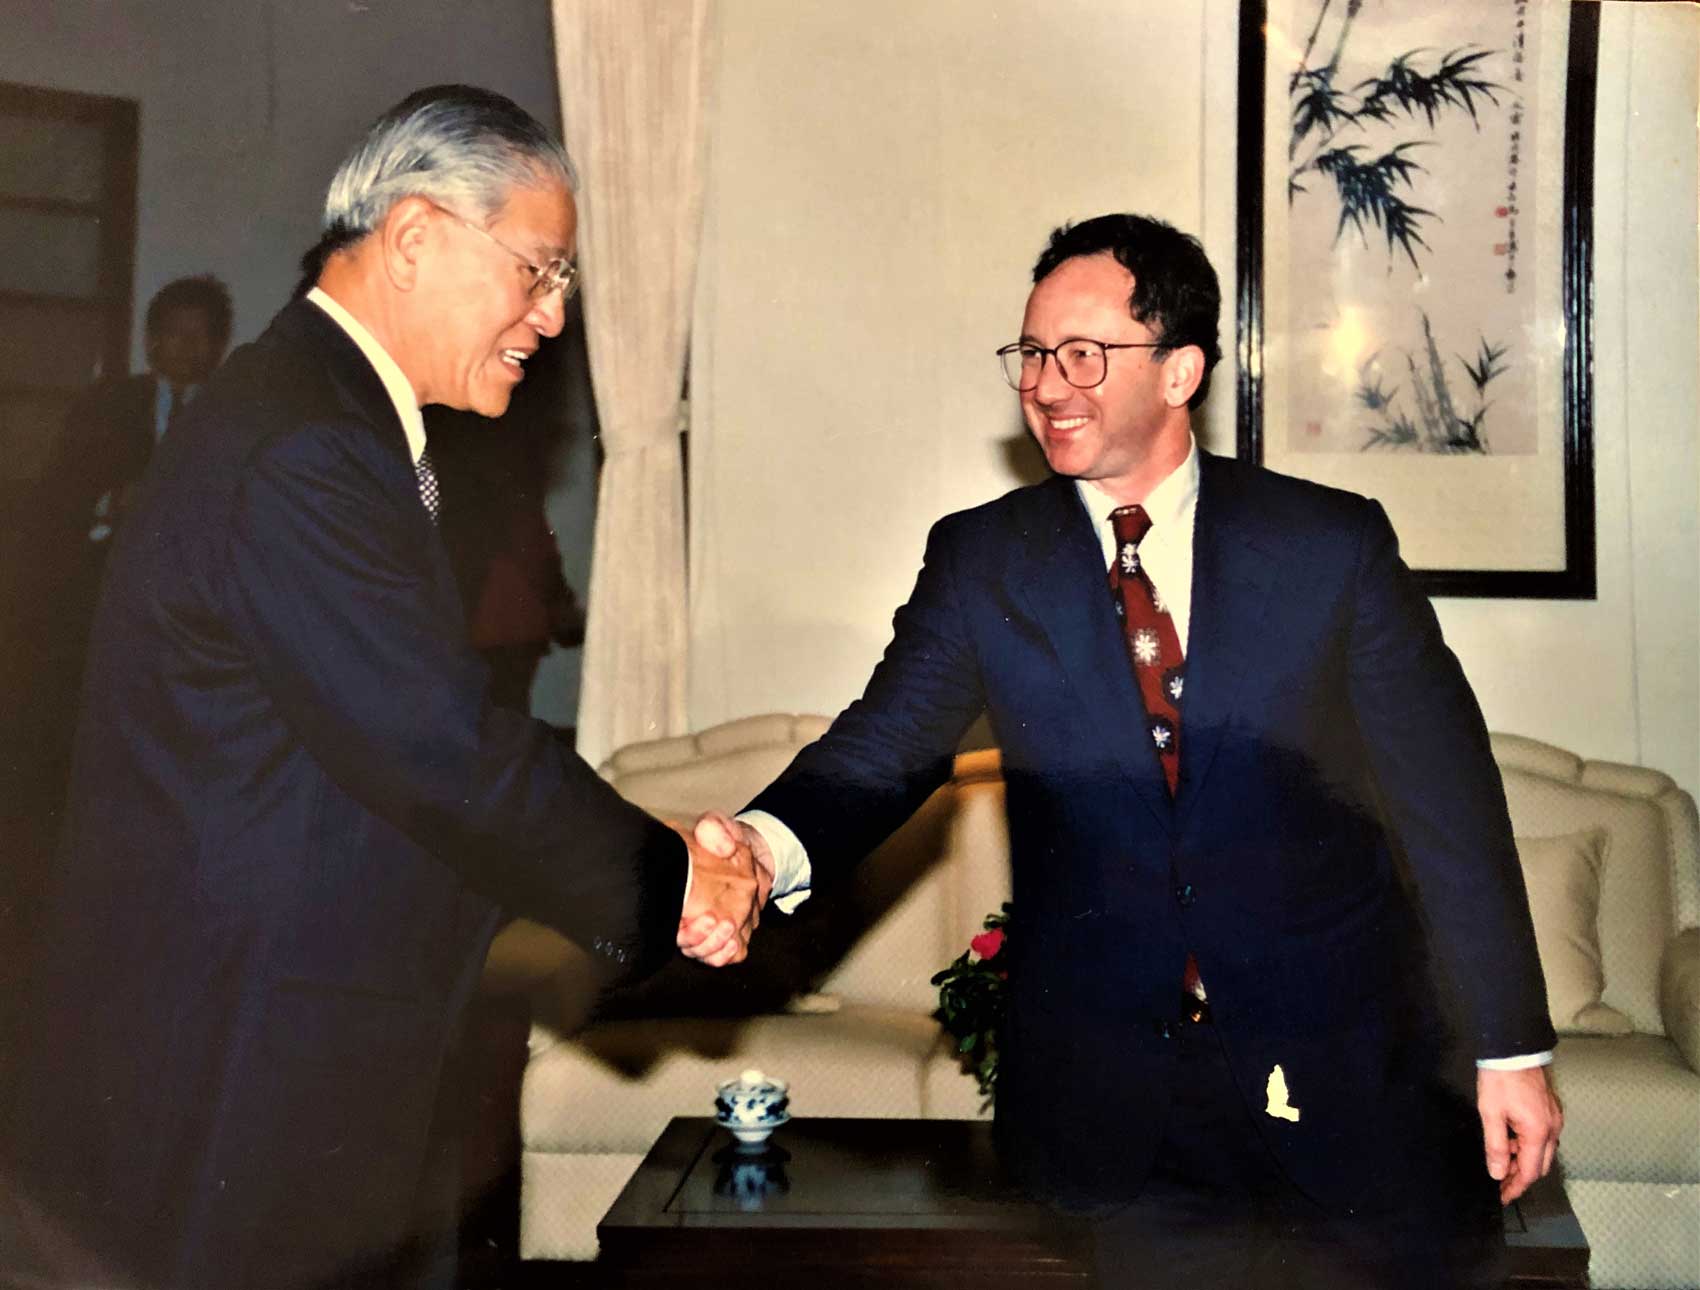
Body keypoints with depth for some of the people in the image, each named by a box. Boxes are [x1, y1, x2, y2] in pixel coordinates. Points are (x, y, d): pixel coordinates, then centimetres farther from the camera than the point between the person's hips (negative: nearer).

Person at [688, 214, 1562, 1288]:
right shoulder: (981, 561, 0)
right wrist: (770, 844, -34)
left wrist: (1512, 1049, -1)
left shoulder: (1332, 545, -4)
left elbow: (1449, 798, -1)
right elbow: (886, 747, -11)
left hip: (1340, 1079, 0)